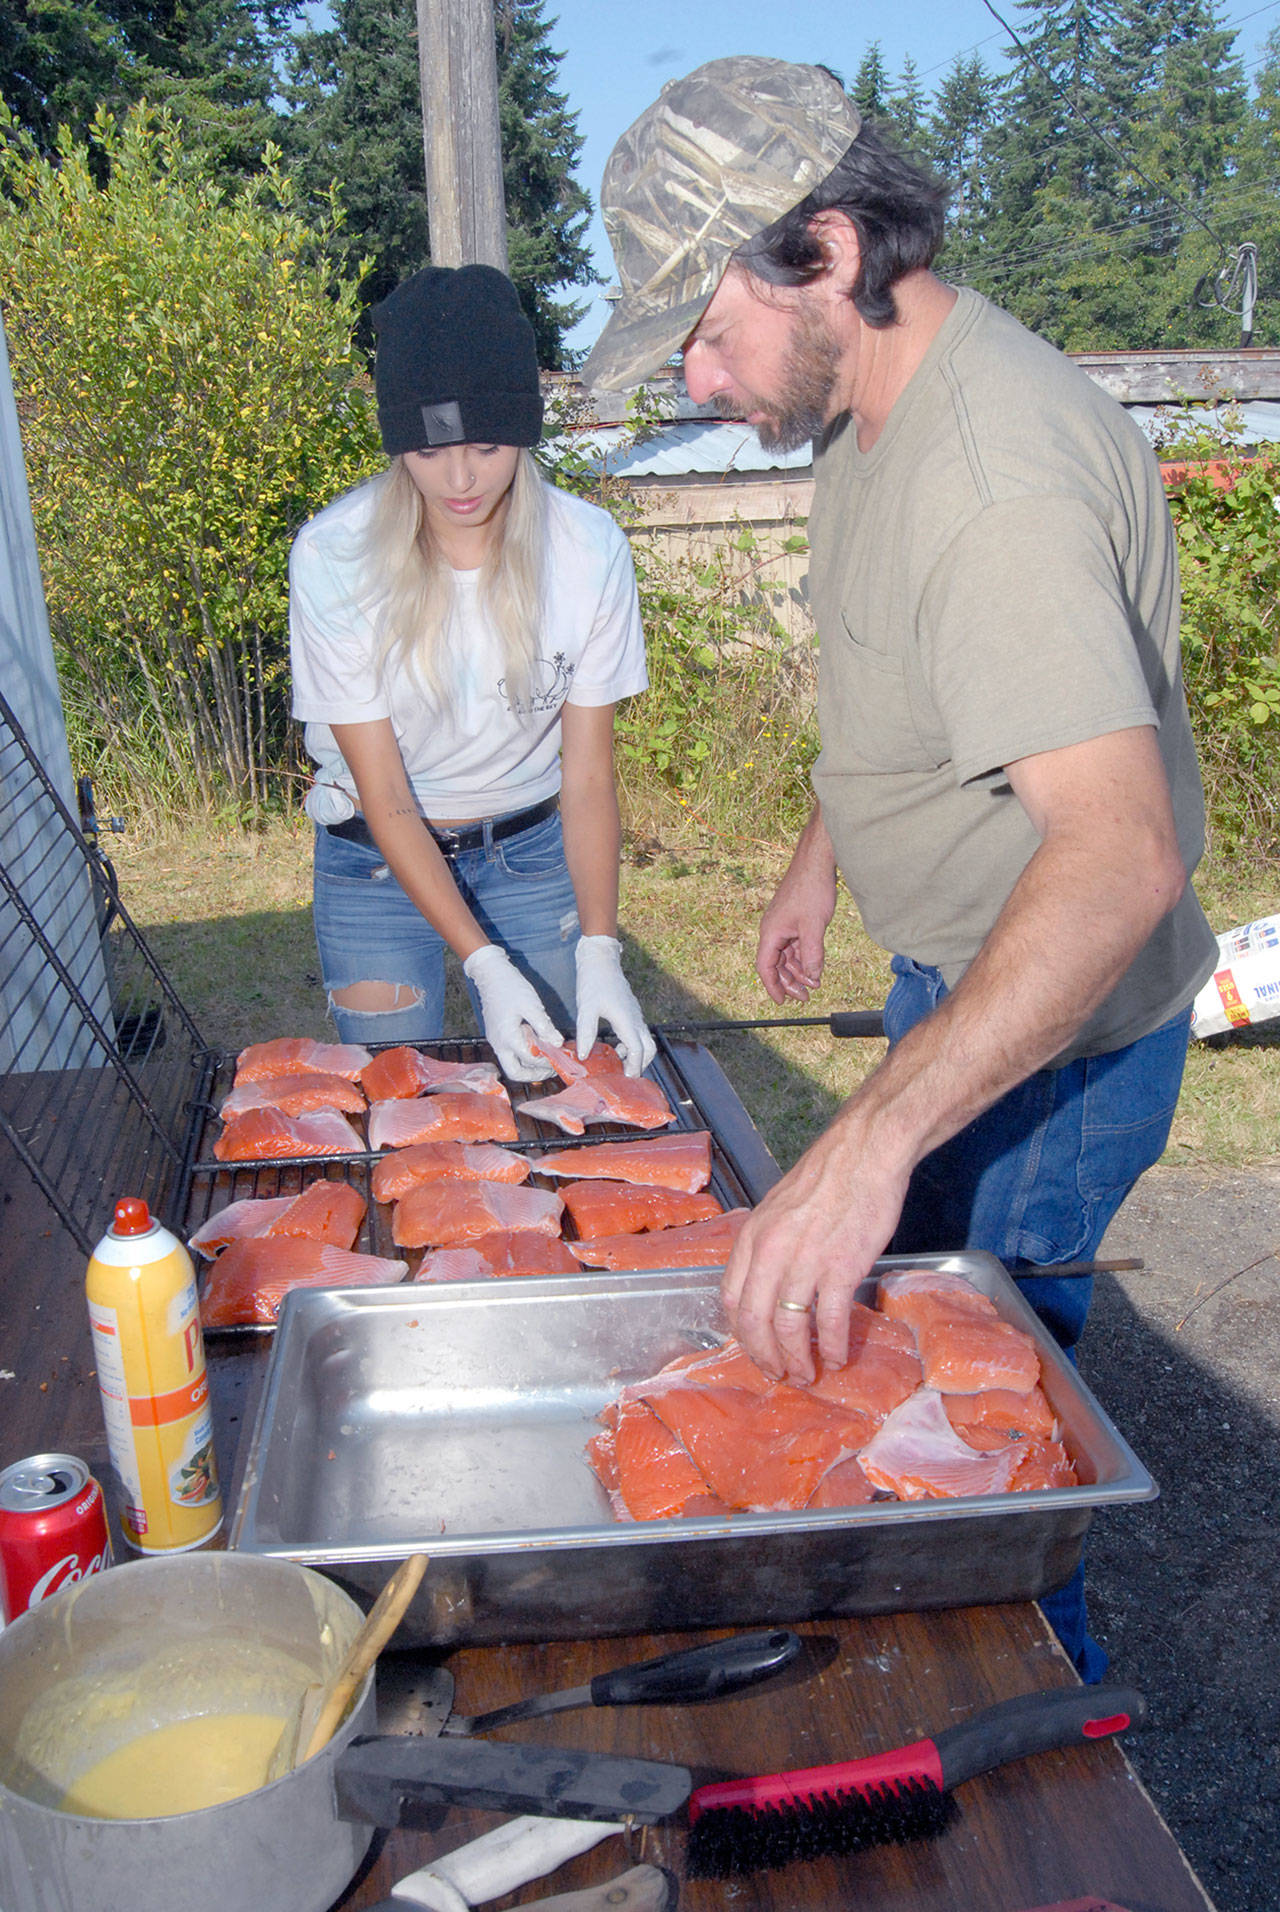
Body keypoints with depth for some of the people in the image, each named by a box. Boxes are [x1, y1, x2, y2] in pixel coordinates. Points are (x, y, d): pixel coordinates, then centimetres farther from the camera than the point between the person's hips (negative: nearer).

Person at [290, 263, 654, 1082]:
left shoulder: (588, 547, -17)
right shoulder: (334, 555, -21)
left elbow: (588, 775, -11)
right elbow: (385, 795, -18)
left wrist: (600, 950, -22)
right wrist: (486, 964, -26)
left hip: (531, 850, 1)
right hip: (379, 860, -1)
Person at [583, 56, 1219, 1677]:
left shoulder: (998, 476, -30)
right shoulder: (869, 408, 3)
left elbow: (1119, 858, -41)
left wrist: (869, 1141, -48)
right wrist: (821, 857, 25)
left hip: (1050, 1026, -10)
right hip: (959, 986, 10)